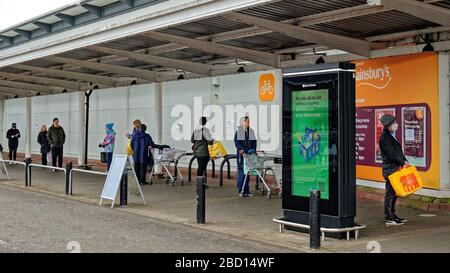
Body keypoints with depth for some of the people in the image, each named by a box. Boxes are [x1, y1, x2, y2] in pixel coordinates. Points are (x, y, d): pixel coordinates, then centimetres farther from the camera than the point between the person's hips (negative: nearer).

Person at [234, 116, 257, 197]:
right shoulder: (238, 132, -1)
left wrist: (253, 150, -1)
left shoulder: (251, 132, 13)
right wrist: (242, 150, -19)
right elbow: (237, 143, -8)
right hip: (241, 155, -5)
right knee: (241, 172, -3)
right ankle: (241, 191, 3)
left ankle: (247, 191, 12)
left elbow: (254, 143, 14)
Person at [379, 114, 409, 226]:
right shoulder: (385, 137, -15)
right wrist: (402, 163, -13)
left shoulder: (391, 136, 16)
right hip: (390, 169, -10)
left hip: (395, 168, 10)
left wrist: (404, 161, 7)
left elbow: (398, 151, 19)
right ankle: (389, 218, 0)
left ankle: (392, 215, 22)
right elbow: (391, 154, -19)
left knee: (393, 193, 14)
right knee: (390, 193, -5)